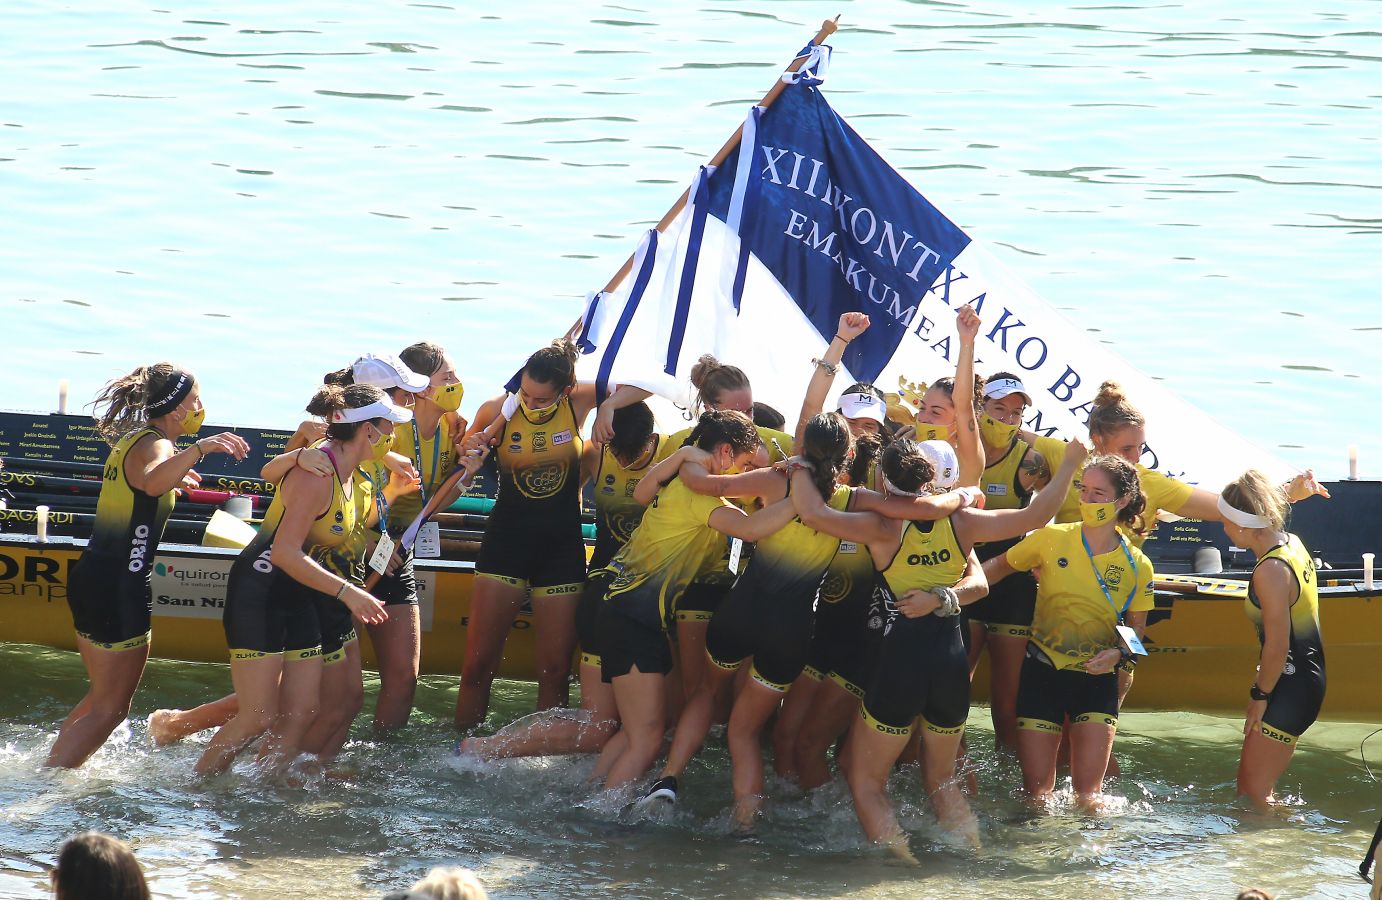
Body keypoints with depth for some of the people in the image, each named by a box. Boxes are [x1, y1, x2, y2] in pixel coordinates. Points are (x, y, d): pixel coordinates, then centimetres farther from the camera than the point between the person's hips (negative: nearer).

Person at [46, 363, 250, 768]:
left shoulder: (129, 440, 14)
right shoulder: (154, 446, -15)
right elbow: (153, 482, -41)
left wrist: (173, 477, 49)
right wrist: (199, 448, -53)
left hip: (93, 579, 10)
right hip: (120, 586, -10)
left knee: (102, 696, 22)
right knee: (111, 709, -2)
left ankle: (50, 769, 27)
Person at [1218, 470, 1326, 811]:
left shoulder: (1270, 571, -24)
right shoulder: (1292, 543, 6)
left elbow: (1277, 646, -23)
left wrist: (1260, 695, -10)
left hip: (1290, 689, -10)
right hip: (1306, 677, 10)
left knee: (1252, 794, -3)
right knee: (1250, 786, 18)